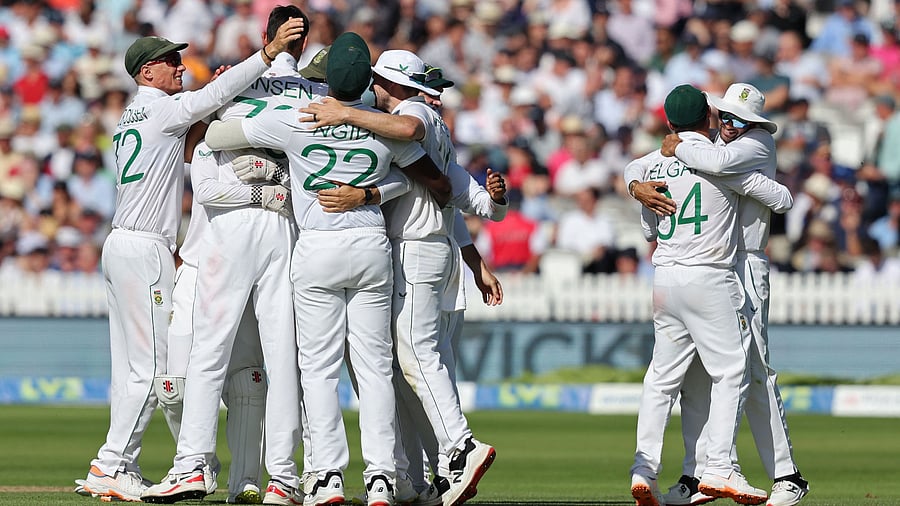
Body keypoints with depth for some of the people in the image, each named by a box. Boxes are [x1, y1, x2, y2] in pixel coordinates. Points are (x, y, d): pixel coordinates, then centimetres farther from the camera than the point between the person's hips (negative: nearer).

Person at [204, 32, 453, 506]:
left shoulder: (292, 121, -10)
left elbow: (210, 137, -1)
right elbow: (438, 183, 10)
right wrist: (444, 203, 34)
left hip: (317, 251, -2)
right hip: (373, 249, 2)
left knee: (319, 365, 3)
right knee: (374, 365, 5)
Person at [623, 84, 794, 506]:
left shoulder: (649, 165, 9)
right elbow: (782, 200, 0)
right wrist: (781, 193, 22)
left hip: (664, 277, 6)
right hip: (709, 277, -6)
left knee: (663, 376, 10)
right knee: (730, 372, -3)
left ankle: (643, 472, 4)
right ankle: (720, 468, -13)